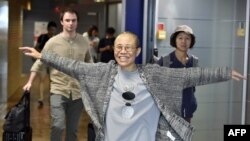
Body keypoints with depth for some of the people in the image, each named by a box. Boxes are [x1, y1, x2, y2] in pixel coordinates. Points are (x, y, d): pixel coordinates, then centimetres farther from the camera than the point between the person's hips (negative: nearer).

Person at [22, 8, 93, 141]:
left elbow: (89, 63, 15)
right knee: (58, 125, -15)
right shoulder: (53, 42, -5)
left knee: (73, 129, 10)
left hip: (78, 92, 3)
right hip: (58, 90, -2)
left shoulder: (84, 42, 2)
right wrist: (30, 82, -4)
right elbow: (39, 62, 1)